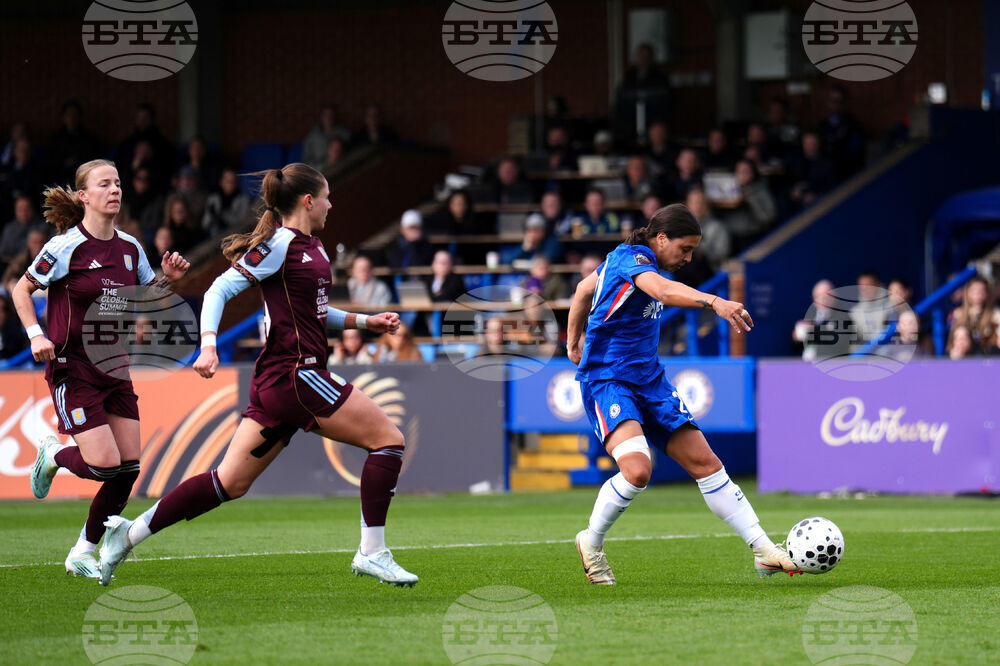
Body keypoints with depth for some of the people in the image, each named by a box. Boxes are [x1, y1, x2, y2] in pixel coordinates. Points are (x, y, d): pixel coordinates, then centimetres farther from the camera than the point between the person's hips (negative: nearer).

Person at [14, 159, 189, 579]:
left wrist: (168, 278, 0)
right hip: (72, 368, -6)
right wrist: (35, 334, -12)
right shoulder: (67, 247, -11)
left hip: (115, 369, 6)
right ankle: (54, 455, 19)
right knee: (105, 463, -16)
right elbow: (21, 289, 1)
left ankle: (83, 553, 14)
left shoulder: (129, 248, 6)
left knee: (128, 468, -2)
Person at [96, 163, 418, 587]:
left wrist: (364, 322, 24)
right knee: (388, 438, -7)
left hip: (276, 383, 10)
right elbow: (220, 289, -13)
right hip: (294, 373, -10)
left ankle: (130, 533, 11)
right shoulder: (279, 244, -10)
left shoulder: (311, 247, 18)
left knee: (229, 483, 9)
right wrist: (208, 342, -26)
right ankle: (371, 553, -7)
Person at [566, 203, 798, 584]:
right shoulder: (631, 257, -15)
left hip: (649, 381, 9)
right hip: (606, 381, -9)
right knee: (637, 470, -30)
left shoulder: (625, 258, 13)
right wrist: (713, 302, -53)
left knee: (705, 463, 0)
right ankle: (591, 544, -6)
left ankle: (764, 552, -3)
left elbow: (585, 288, 29)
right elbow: (663, 291, -38)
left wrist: (574, 341, 39)